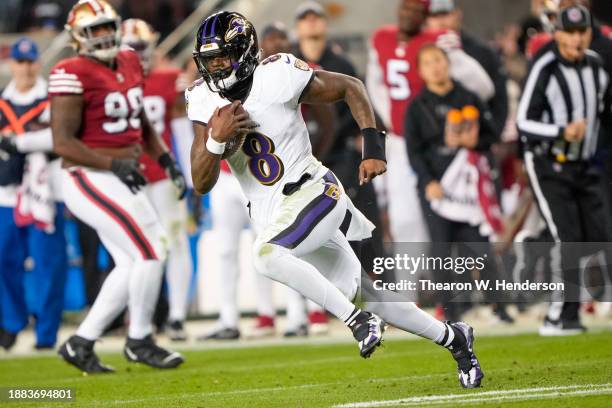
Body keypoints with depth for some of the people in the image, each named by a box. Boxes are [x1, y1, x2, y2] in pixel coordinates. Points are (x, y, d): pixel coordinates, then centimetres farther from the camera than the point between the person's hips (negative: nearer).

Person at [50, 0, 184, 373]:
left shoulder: (129, 64, 9)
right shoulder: (74, 75, -15)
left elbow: (140, 121, 23)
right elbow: (63, 142, -17)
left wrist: (165, 158, 10)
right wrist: (113, 163, -23)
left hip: (120, 179, 9)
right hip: (90, 180, -9)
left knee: (132, 264, 9)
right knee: (151, 251, -11)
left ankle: (82, 343, 18)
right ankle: (139, 341, 5)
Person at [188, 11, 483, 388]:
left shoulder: (278, 77, -15)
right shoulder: (205, 102, -2)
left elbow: (350, 87, -2)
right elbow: (202, 184, -4)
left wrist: (373, 149, -10)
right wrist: (217, 139, -22)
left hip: (313, 192, -6)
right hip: (271, 214, 6)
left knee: (265, 254, -33)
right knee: (358, 294, 9)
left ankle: (358, 320, -23)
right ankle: (453, 337, 27)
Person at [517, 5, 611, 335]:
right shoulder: (545, 70, -14)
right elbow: (524, 123, -15)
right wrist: (562, 132, -28)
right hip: (549, 168, -7)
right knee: (567, 239, -14)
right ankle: (563, 316, -10)